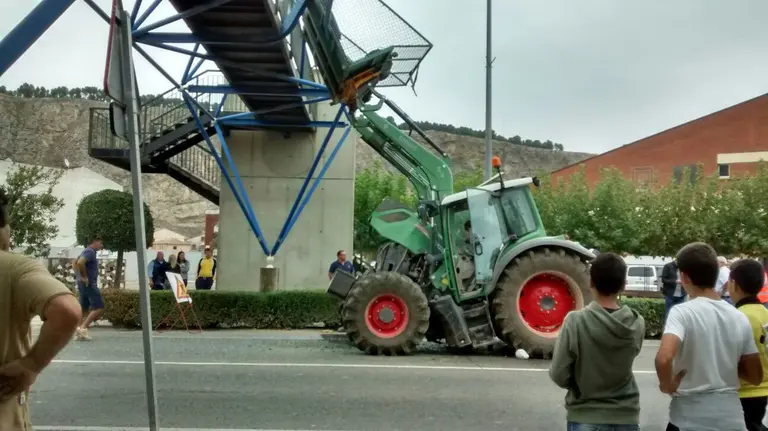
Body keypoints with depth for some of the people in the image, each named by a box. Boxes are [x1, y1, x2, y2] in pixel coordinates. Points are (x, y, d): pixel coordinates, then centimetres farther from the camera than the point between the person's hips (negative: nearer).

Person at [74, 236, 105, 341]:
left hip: (83, 284, 10)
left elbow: (75, 263, 30)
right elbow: (80, 263, -29)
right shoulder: (90, 251, -12)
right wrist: (84, 277, -21)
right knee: (99, 307, -11)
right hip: (89, 284, -10)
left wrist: (79, 276, 20)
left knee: (84, 309, 10)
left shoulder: (87, 251, 19)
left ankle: (78, 332, 8)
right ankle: (83, 328, -17)